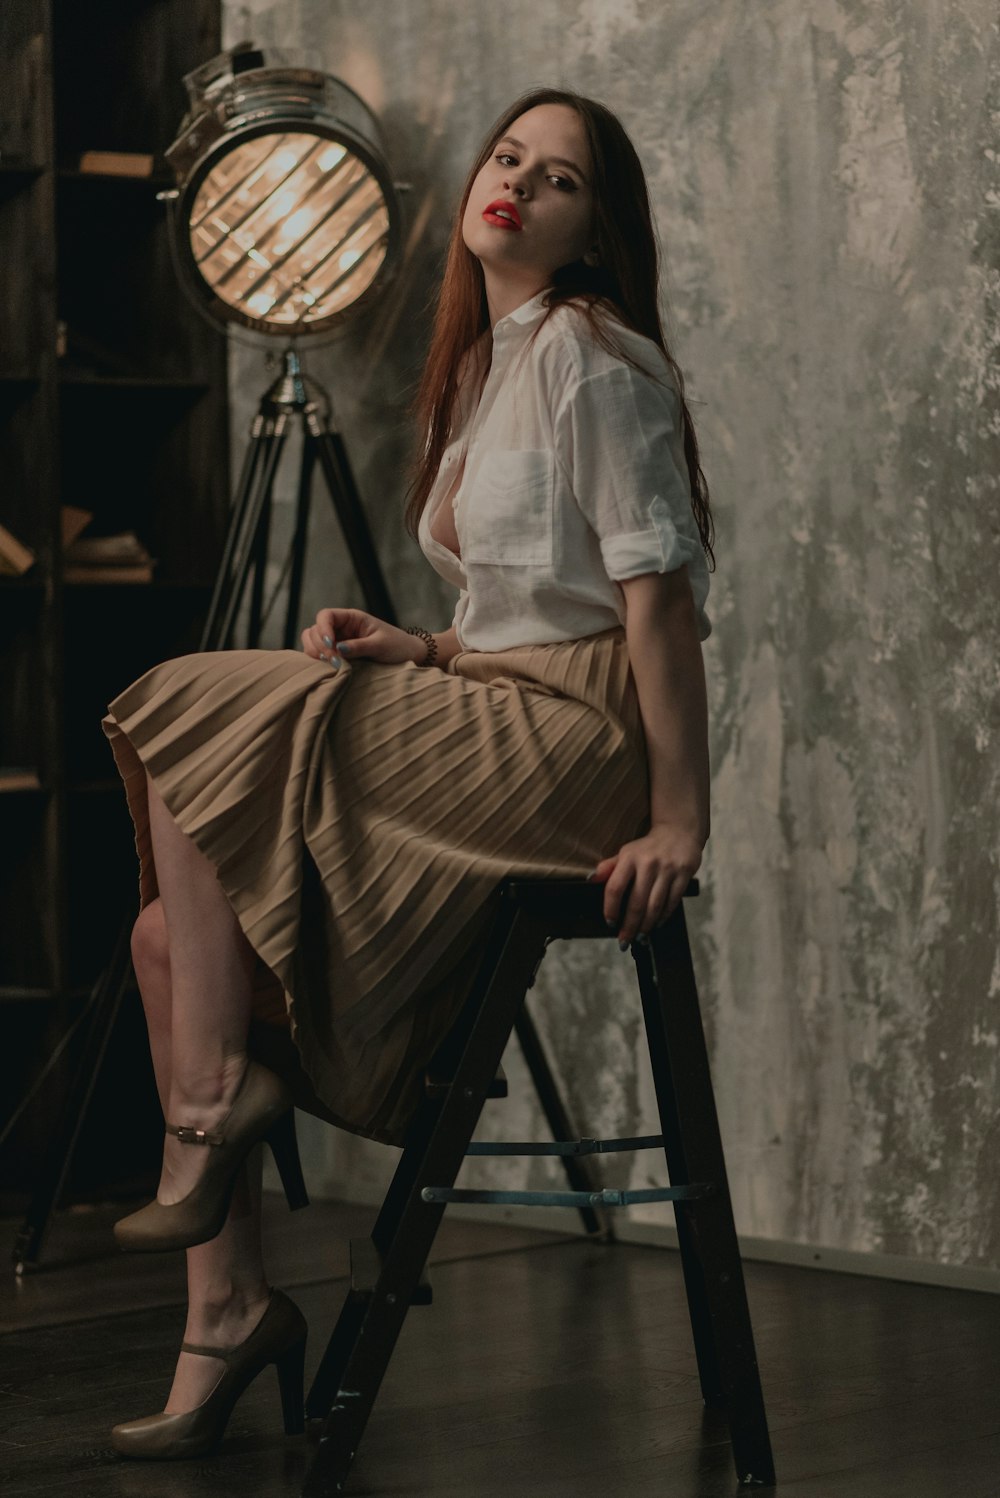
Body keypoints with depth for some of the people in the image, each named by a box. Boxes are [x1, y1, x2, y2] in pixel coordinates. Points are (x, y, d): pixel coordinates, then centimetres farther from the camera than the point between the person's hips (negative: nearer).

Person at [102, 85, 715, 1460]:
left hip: (573, 733, -9)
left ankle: (219, 1102, -9)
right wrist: (413, 653, 4)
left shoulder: (590, 351, -8)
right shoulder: (490, 367, 21)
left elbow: (658, 591, -16)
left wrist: (679, 823, -21)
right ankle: (229, 1308, -4)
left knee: (205, 732, -16)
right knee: (170, 927, -4)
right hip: (489, 709, 9)